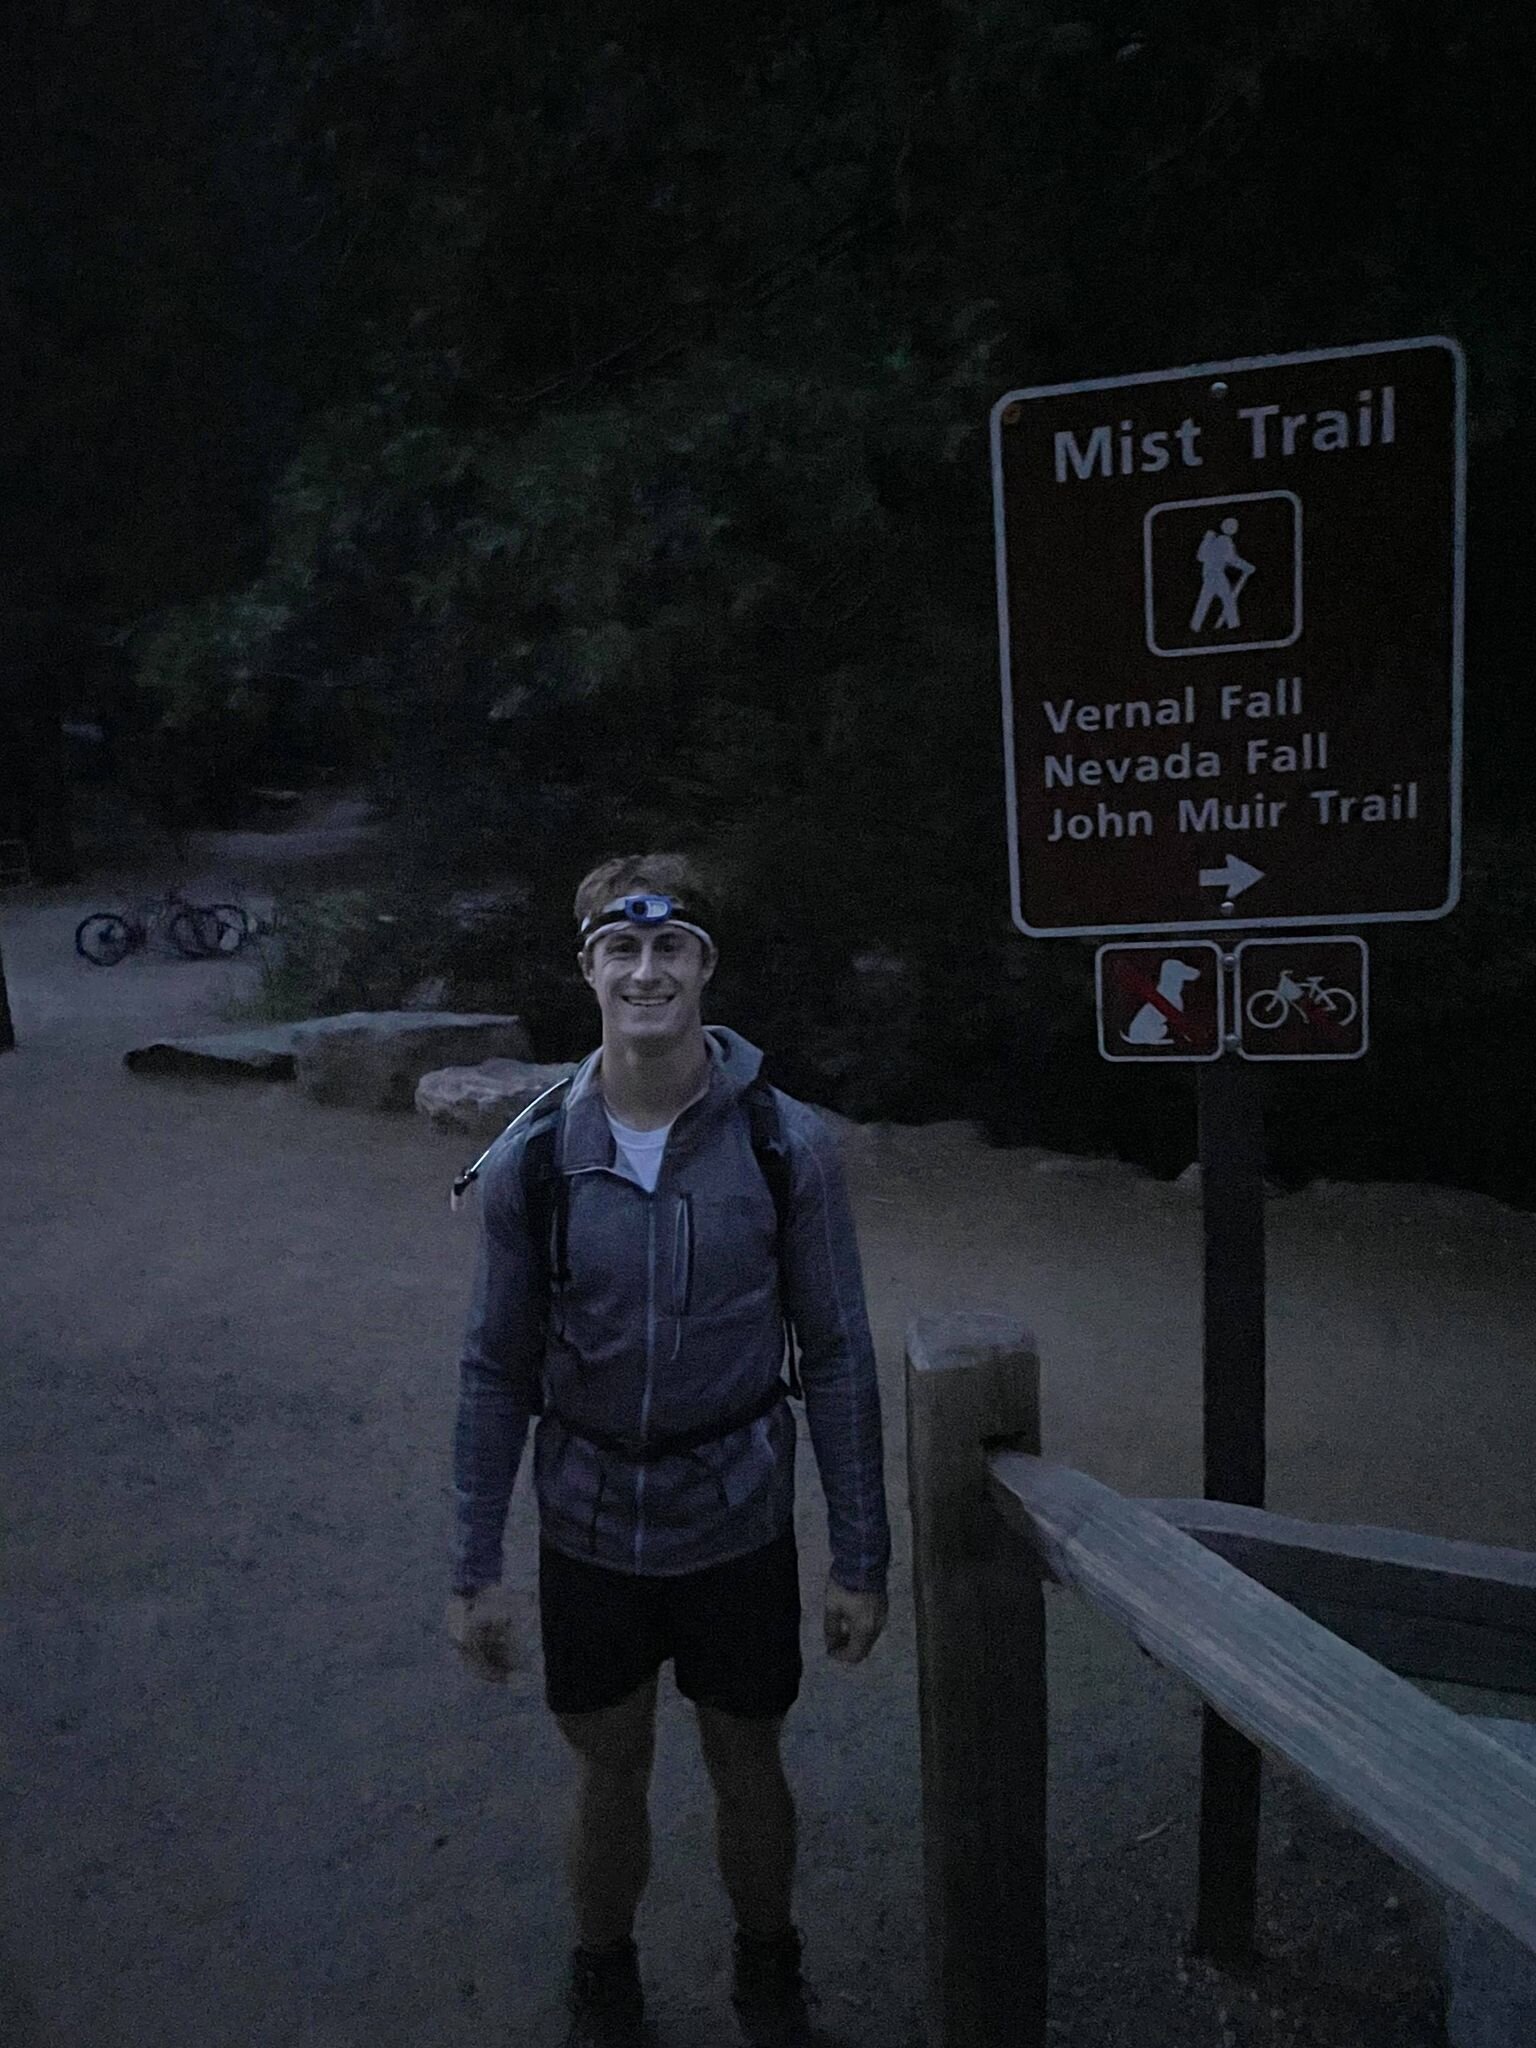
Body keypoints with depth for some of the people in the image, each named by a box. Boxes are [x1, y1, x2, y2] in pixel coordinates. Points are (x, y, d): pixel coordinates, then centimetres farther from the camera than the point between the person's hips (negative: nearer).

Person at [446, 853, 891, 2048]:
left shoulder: (788, 1145, -15)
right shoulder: (533, 1158, -11)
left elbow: (837, 1357, -8)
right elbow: (498, 1371, -2)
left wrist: (862, 1556, -5)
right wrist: (476, 1569, 0)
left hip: (739, 1521, 0)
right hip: (590, 1530, 1)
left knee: (748, 1766, 19)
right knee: (611, 1774, 19)